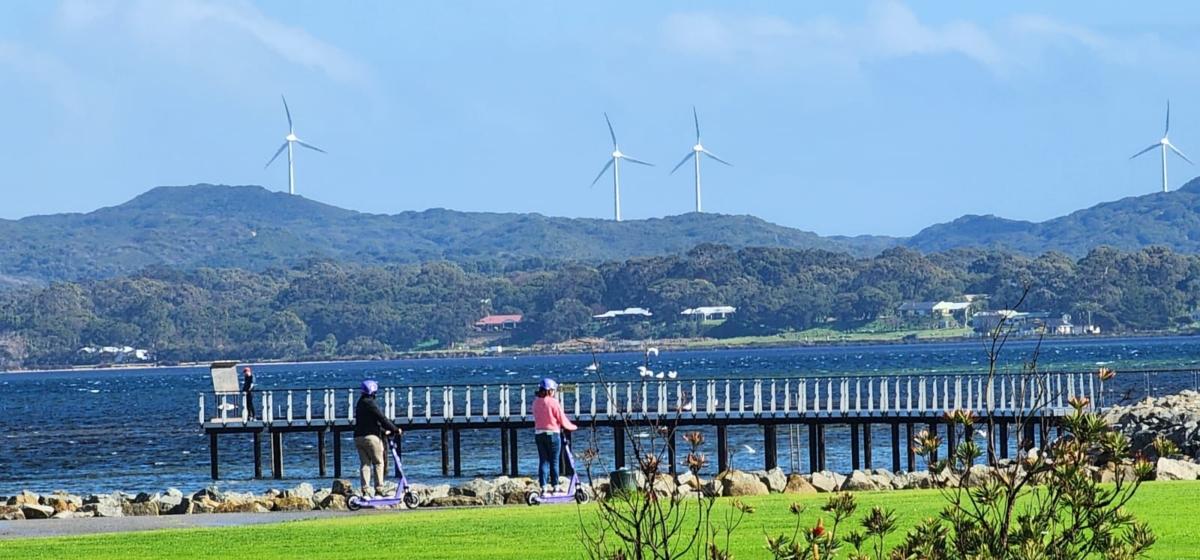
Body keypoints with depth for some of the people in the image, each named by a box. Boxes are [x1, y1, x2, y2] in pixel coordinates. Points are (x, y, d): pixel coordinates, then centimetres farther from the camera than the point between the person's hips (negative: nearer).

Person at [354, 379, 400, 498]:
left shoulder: (359, 404, 17)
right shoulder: (370, 403, -11)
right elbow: (382, 419, -13)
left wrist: (384, 431, 32)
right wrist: (395, 430, -3)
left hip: (358, 437, 8)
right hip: (371, 437, -8)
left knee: (365, 464, 7)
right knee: (378, 463, 0)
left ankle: (365, 491, -1)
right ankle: (378, 490, -3)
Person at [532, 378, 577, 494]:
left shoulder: (536, 402, 4)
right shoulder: (553, 402, -12)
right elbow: (562, 420, -9)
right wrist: (573, 427, 10)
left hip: (538, 433, 5)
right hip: (552, 433, -5)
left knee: (543, 461, 7)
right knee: (554, 461, 4)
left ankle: (543, 486, 2)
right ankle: (555, 486, 8)